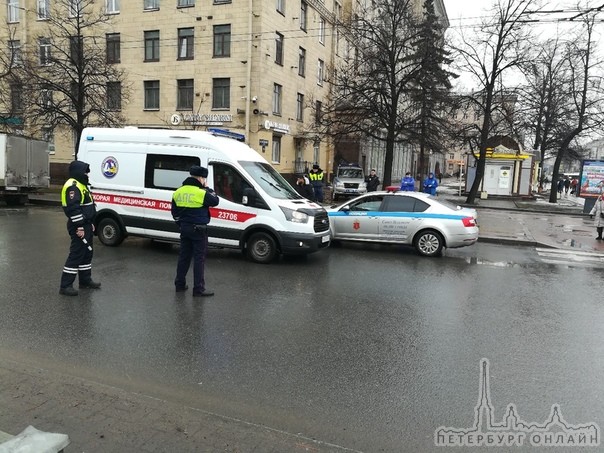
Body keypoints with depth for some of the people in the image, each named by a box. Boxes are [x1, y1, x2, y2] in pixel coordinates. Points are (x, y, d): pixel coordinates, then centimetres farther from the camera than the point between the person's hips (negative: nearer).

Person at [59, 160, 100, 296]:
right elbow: (73, 209, -25)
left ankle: (85, 280, 29)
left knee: (87, 253, 17)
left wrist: (91, 224, 22)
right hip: (79, 228, -11)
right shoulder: (73, 186, -17)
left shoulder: (81, 185, 17)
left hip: (86, 226, 11)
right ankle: (65, 286, -3)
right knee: (76, 255, -8)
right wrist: (79, 227, -25)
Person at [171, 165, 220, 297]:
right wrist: (207, 188, 4)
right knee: (199, 258, -2)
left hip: (184, 228, 7)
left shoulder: (178, 192, 6)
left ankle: (180, 284, 23)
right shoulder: (201, 193, -18)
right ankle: (199, 288, -1)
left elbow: (174, 211, 14)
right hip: (198, 230, -7)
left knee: (184, 256, 16)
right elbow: (215, 201, -4)